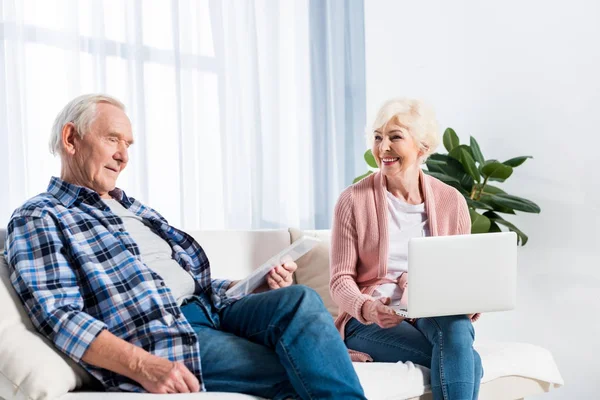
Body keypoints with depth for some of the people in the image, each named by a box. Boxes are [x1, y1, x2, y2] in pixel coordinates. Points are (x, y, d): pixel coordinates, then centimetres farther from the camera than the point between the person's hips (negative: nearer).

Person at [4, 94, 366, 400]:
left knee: (300, 299, -21)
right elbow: (58, 316, -12)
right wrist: (142, 366, -26)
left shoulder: (131, 208, 27)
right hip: (151, 336, -7)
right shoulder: (38, 219, 2)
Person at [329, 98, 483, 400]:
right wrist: (367, 308, -25)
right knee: (466, 361, -28)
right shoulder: (354, 200, -4)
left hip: (435, 316, 3)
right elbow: (341, 279, -4)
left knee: (457, 329, -35)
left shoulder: (451, 201, 4)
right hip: (369, 322, -3)